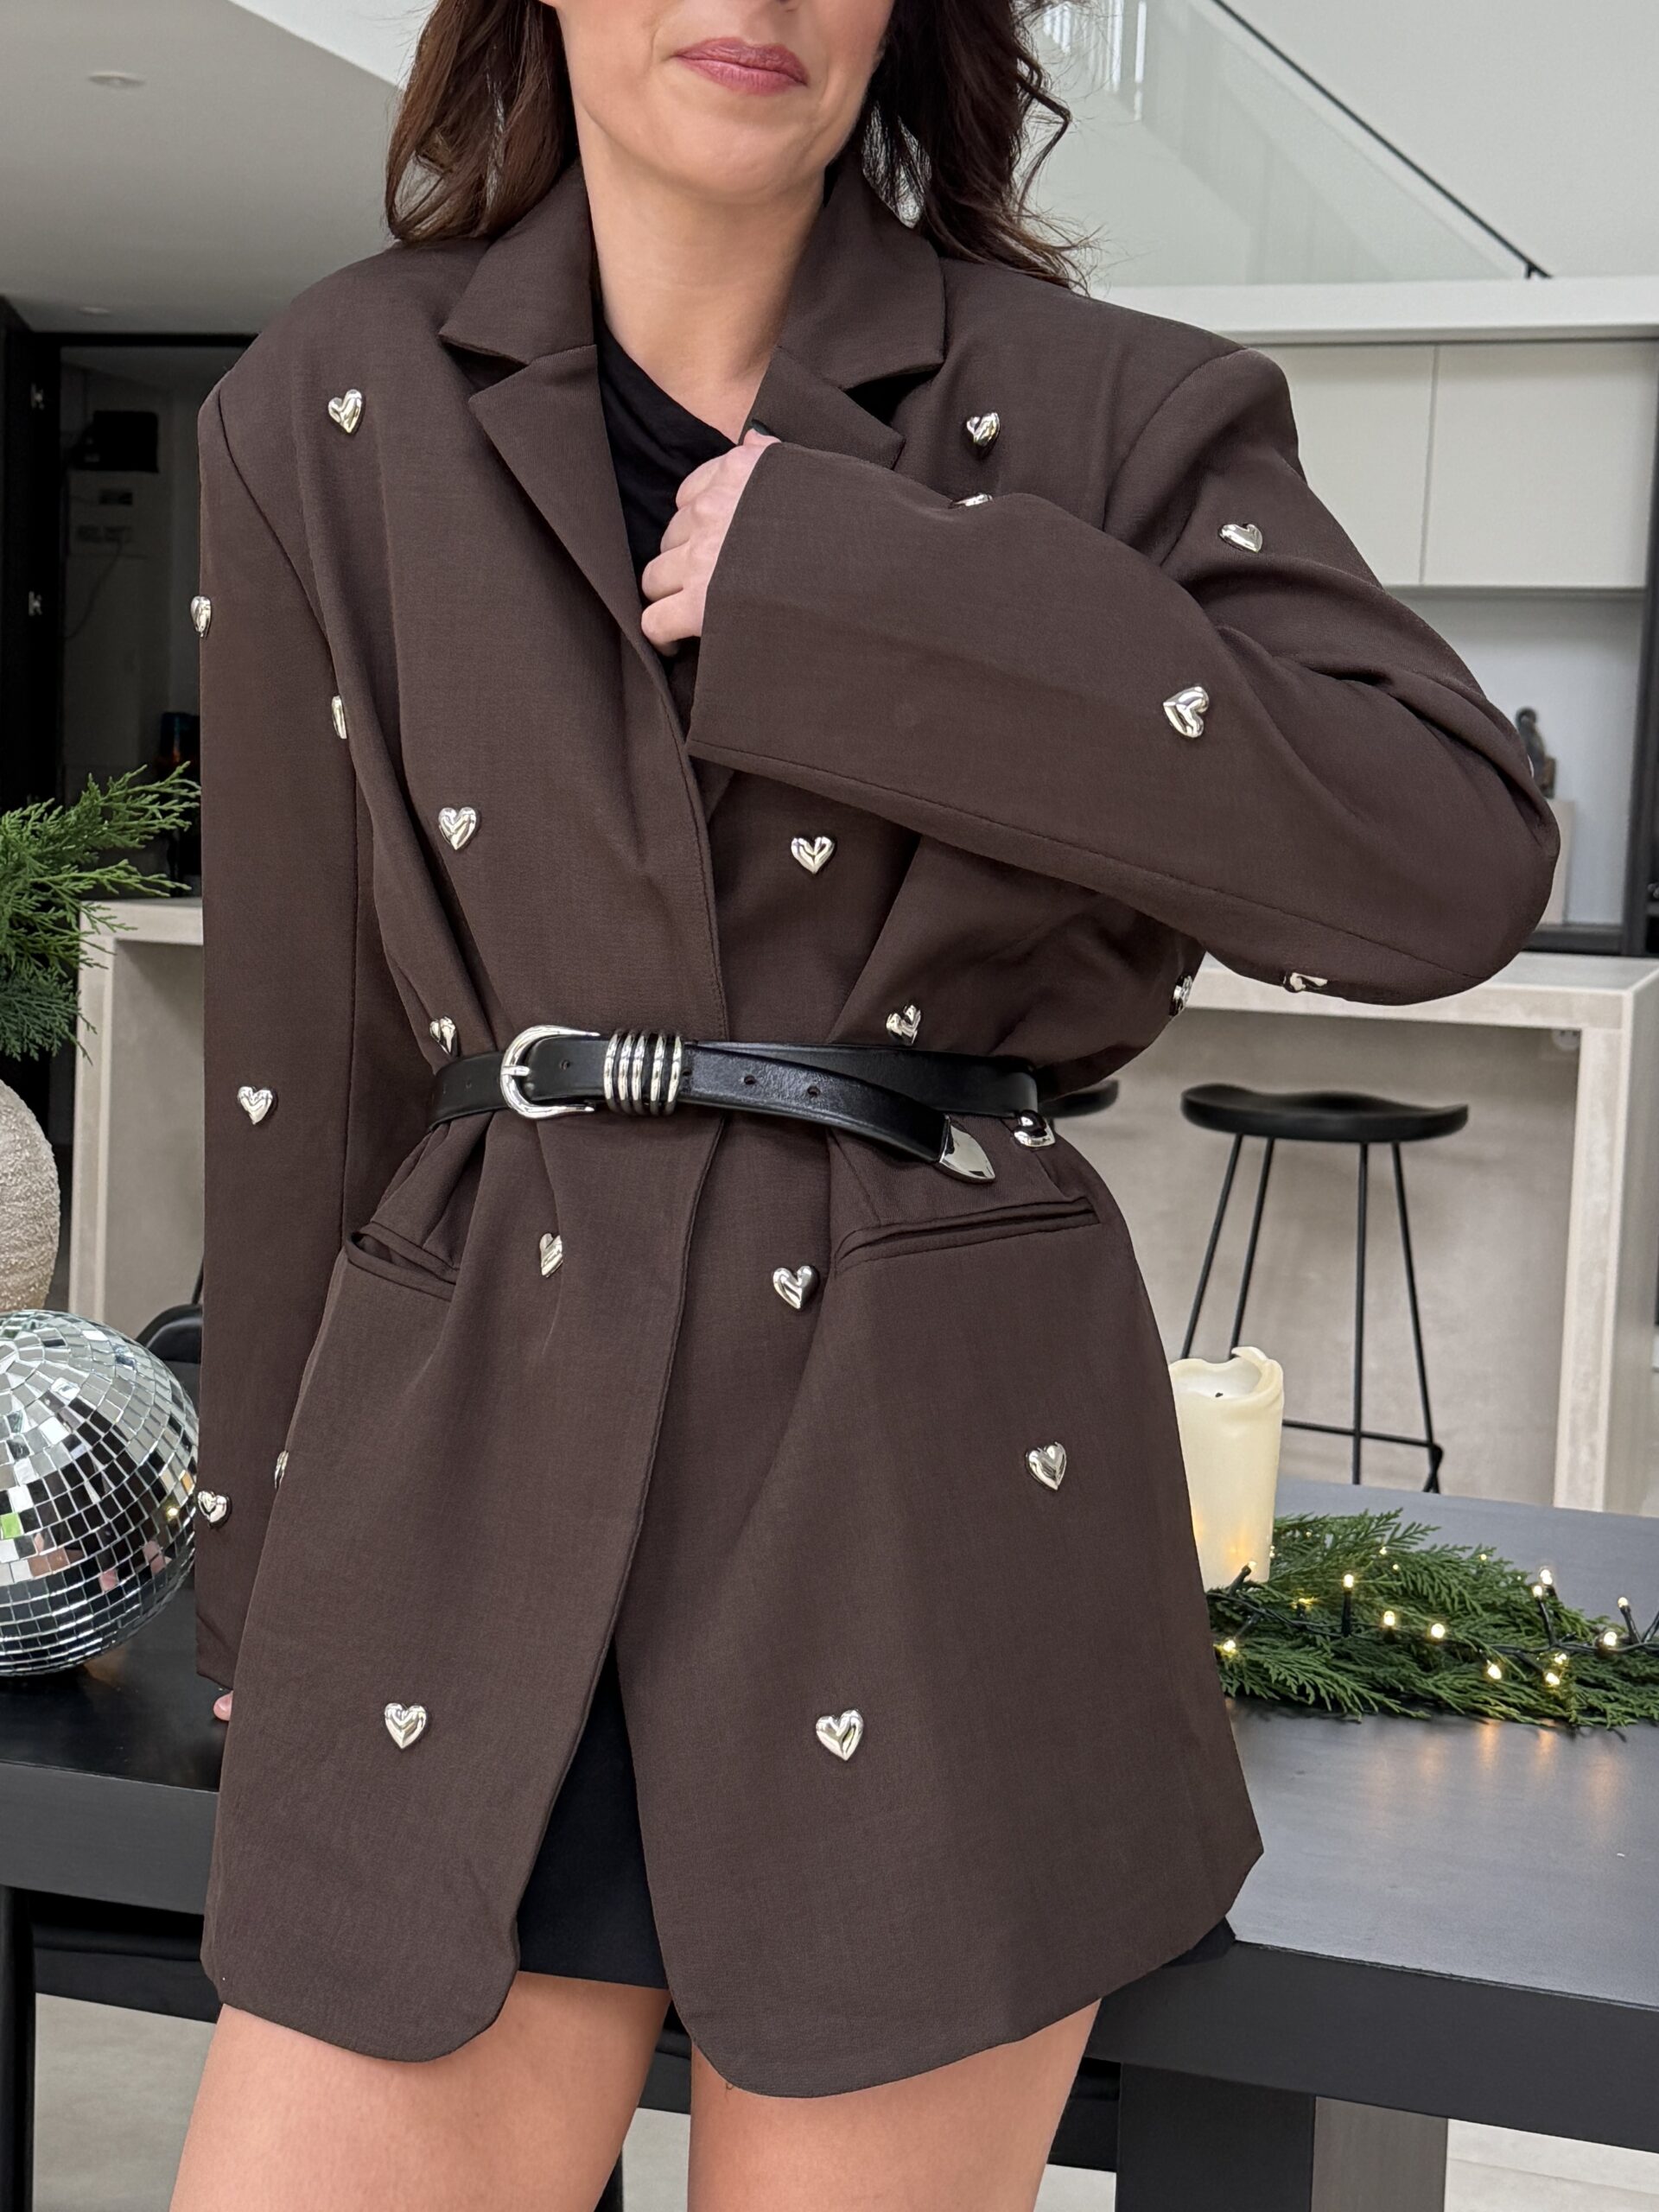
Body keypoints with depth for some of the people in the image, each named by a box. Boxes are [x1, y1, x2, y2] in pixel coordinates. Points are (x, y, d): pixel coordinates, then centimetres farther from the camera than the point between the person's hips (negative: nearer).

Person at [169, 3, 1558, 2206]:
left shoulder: (1100, 415, 1)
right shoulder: (335, 420, 5)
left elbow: (1451, 863, -14)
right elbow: (303, 1062, 8)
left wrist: (842, 582, -15)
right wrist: (268, 1622, 13)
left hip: (933, 1543, -1)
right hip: (477, 1511, 2)